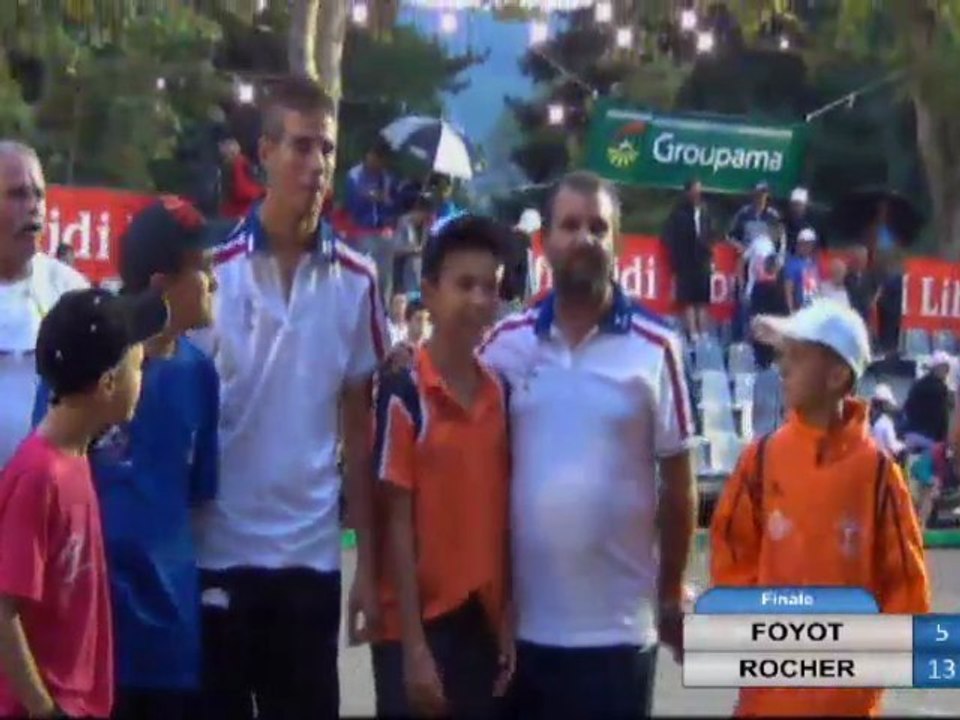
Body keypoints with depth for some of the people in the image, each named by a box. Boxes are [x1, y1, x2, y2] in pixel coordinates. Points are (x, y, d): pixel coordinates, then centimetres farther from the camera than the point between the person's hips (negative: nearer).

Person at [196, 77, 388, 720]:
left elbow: (359, 434, 6)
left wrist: (369, 564, 4)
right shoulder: (215, 270, -4)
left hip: (312, 554, 2)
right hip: (218, 551, -2)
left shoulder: (357, 282, 2)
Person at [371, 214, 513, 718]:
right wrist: (414, 646, -13)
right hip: (418, 624, -5)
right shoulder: (403, 392, -11)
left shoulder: (501, 392, 5)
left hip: (484, 623, 5)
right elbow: (396, 523, -11)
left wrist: (510, 623, 3)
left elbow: (505, 515, 7)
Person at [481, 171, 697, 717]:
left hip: (619, 624, -2)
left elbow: (678, 483, 2)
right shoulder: (504, 343, 1)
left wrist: (671, 596, 5)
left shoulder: (655, 348, -4)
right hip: (520, 620, 2)